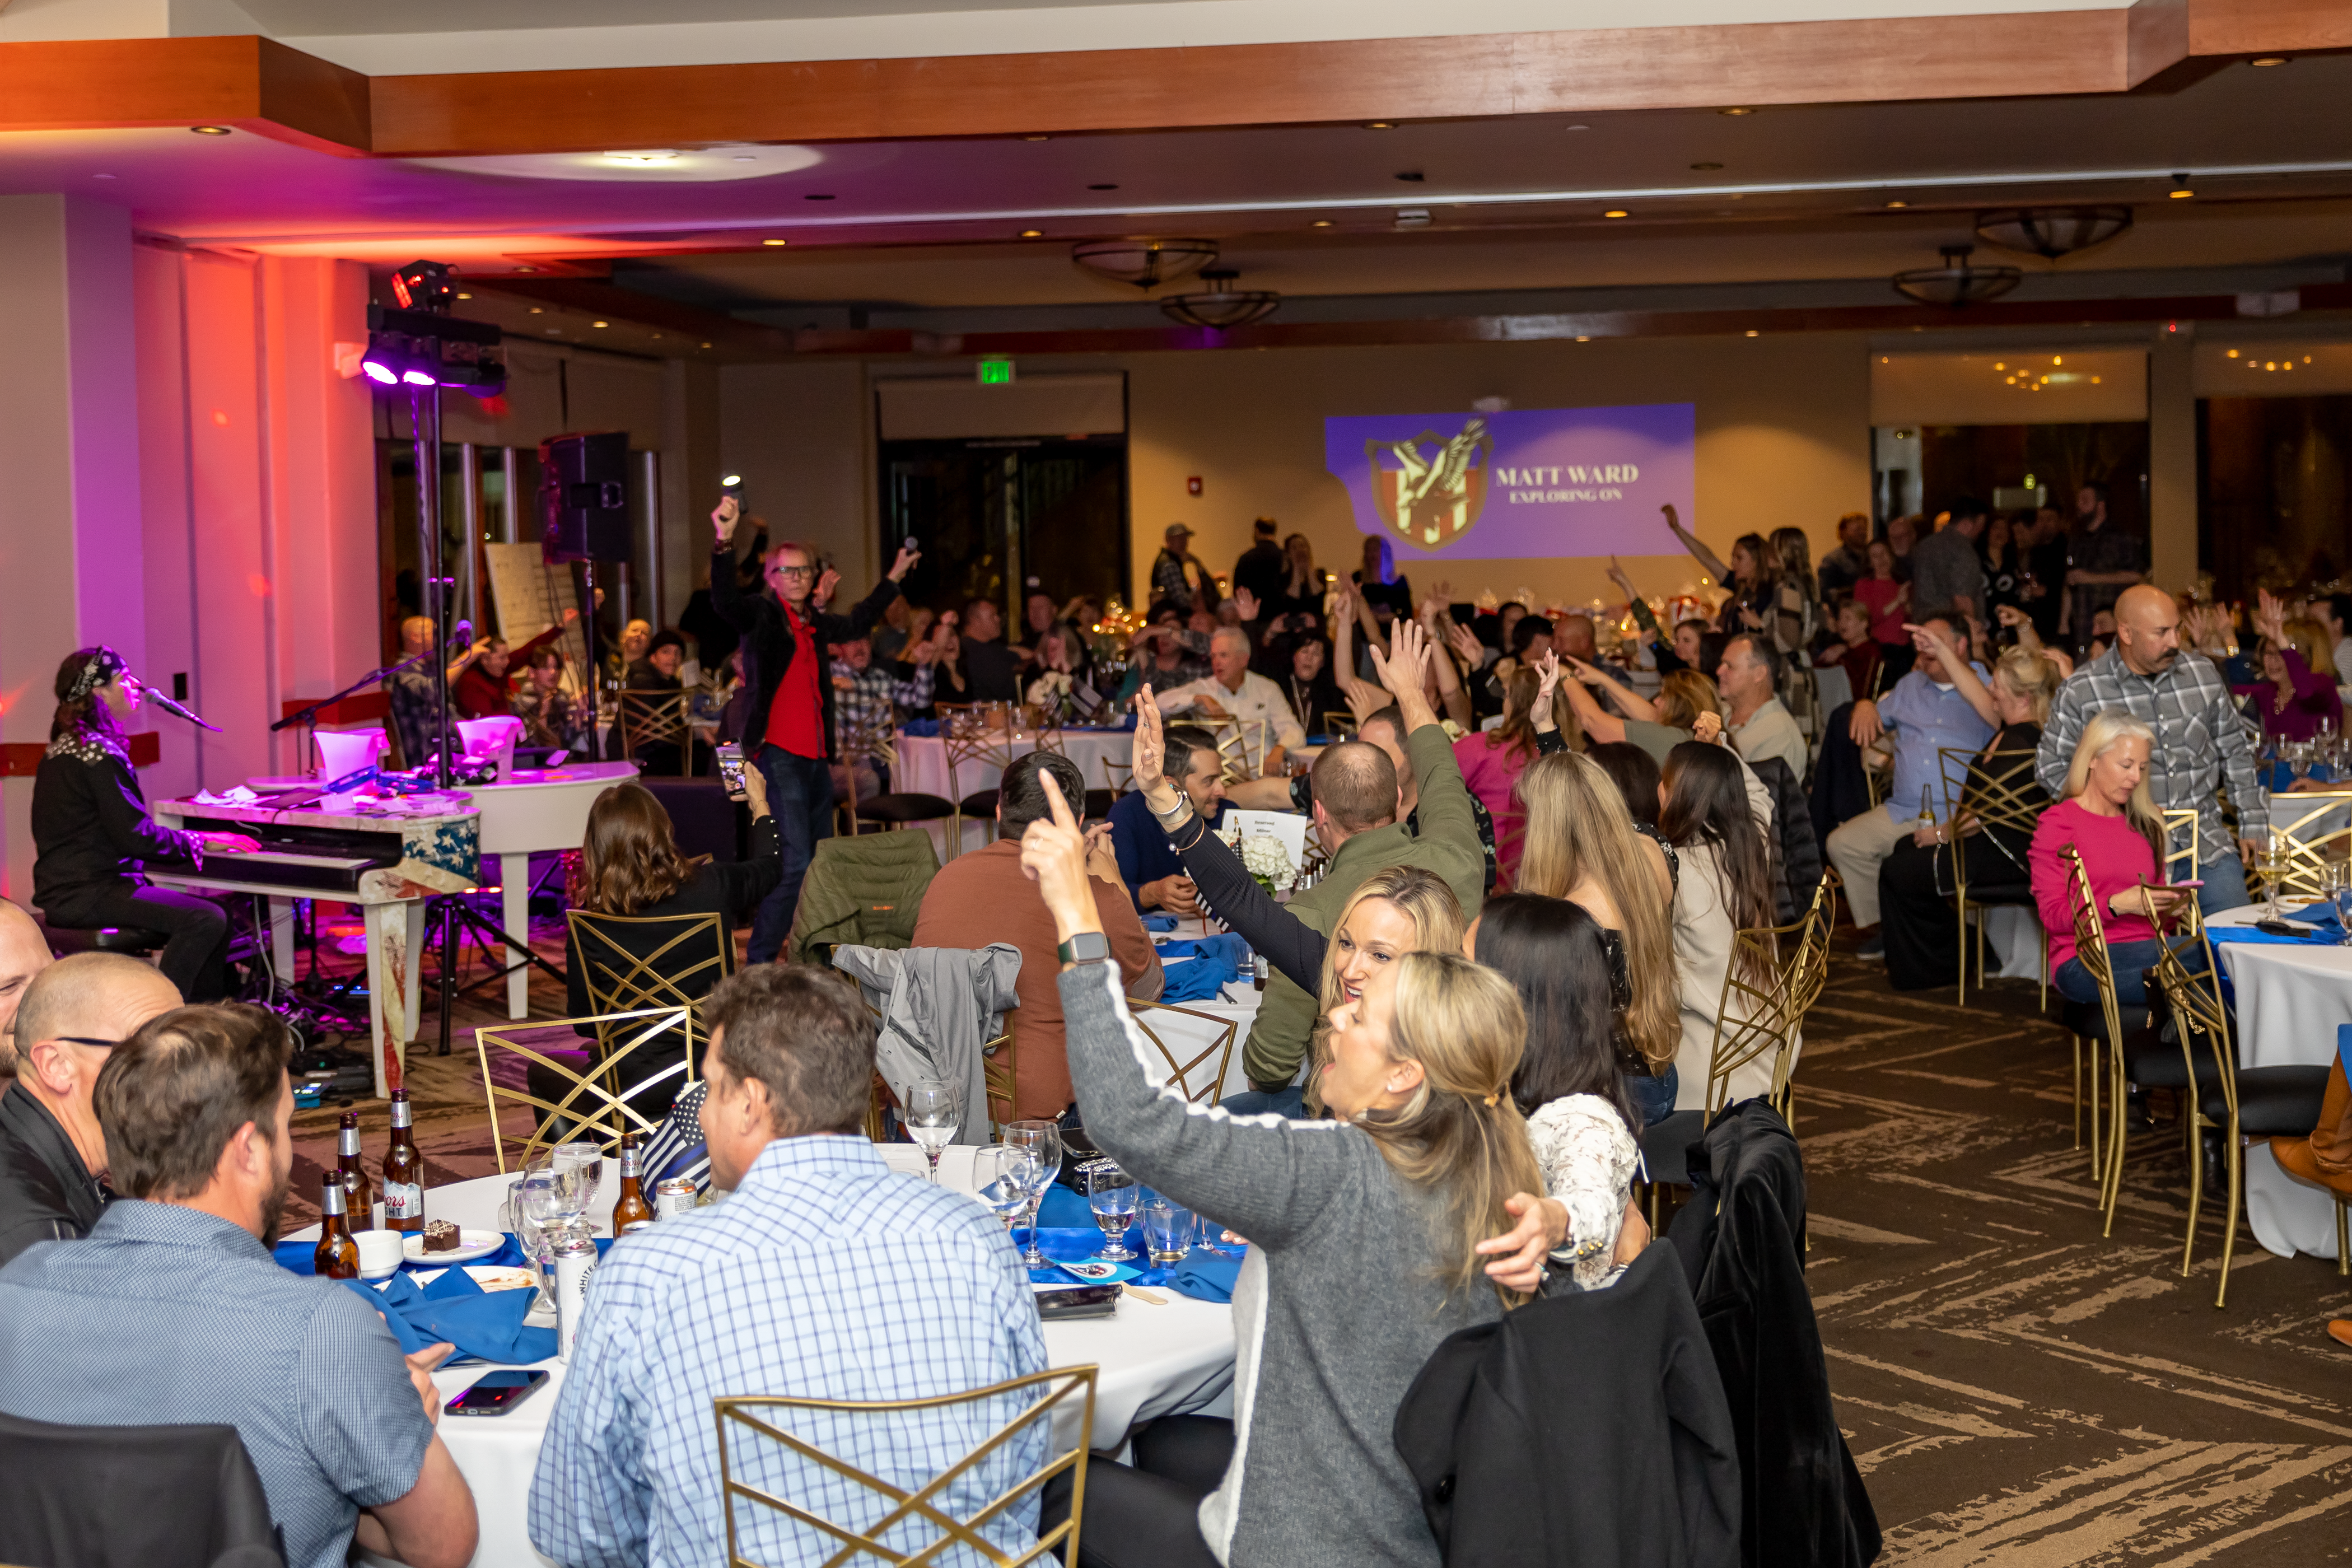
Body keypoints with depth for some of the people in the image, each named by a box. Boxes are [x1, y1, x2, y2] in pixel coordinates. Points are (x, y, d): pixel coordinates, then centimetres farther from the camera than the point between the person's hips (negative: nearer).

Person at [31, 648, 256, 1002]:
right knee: (206, 920, -25)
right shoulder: (98, 752, -16)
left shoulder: (67, 747, 18)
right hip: (87, 895, -11)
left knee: (216, 913, 11)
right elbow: (136, 837, -19)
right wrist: (201, 841, -7)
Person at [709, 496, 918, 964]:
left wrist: (895, 577, 44)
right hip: (779, 756, -8)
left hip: (815, 758, 8)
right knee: (795, 863, -17)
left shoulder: (814, 623, 18)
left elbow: (856, 624, 38)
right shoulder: (762, 614, -4)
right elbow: (725, 600, -25)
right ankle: (759, 964, -13)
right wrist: (724, 540, -39)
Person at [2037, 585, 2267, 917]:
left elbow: (2236, 751, 17)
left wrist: (2253, 825, 12)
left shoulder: (2203, 673, 8)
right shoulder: (2081, 692, -4)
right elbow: (2053, 768, -2)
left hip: (2207, 843, 4)